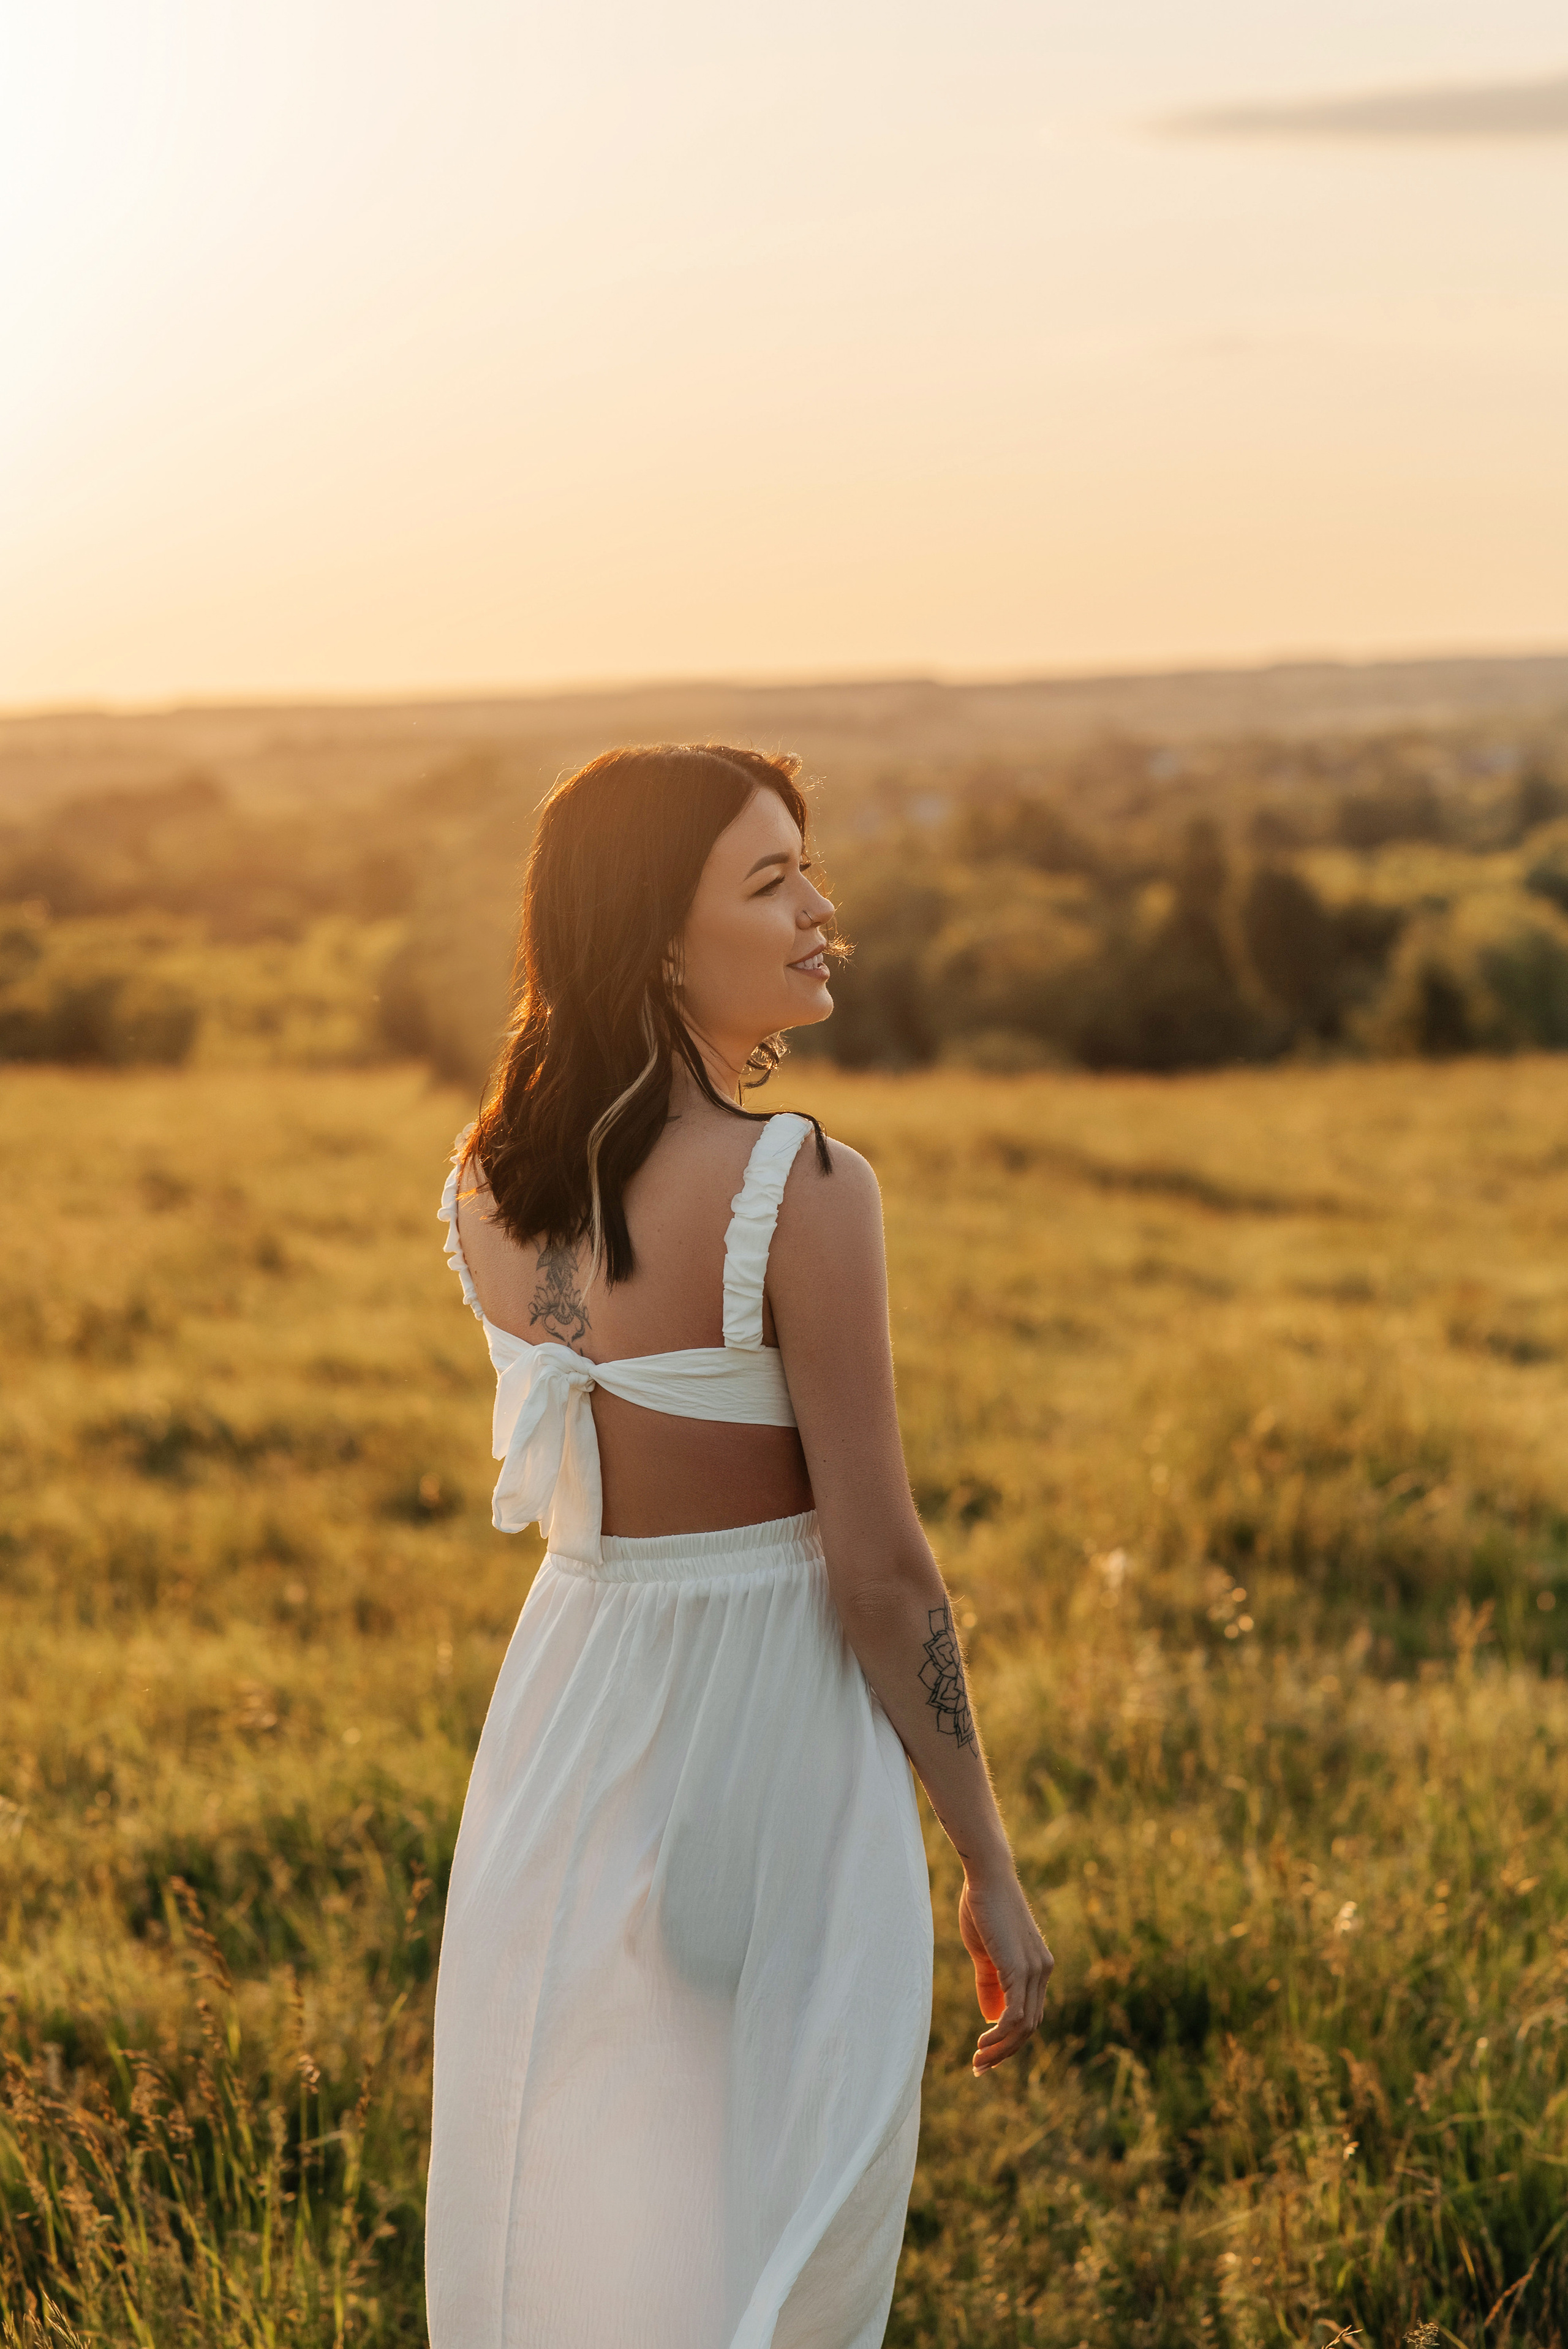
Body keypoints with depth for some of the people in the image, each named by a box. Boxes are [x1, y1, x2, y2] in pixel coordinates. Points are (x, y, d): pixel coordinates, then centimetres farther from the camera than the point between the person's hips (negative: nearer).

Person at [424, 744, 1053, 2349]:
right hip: (774, 1749, -6)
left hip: (564, 1729, 6)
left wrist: (726, 1070, 11)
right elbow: (880, 1569, -17)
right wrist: (989, 1868, -7)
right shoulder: (802, 1190, -19)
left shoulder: (485, 1181, 0)